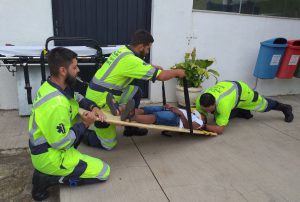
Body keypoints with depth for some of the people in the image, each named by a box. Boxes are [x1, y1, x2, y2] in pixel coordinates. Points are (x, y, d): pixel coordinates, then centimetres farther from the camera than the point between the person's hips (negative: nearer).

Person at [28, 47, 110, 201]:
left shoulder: (50, 85, -3)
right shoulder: (56, 104, -32)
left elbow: (76, 98, 14)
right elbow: (62, 143, -26)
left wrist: (93, 107, -2)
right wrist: (85, 124, -15)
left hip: (45, 147, 9)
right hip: (49, 157, -9)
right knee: (103, 172, -3)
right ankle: (46, 178, -1)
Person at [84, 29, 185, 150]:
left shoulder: (123, 50, 3)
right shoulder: (130, 60, -23)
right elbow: (161, 76, -20)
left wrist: (152, 67, 15)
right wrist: (177, 72, -3)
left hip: (97, 92, 9)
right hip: (100, 102, -9)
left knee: (136, 92, 15)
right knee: (108, 144, 0)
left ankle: (130, 128, 23)